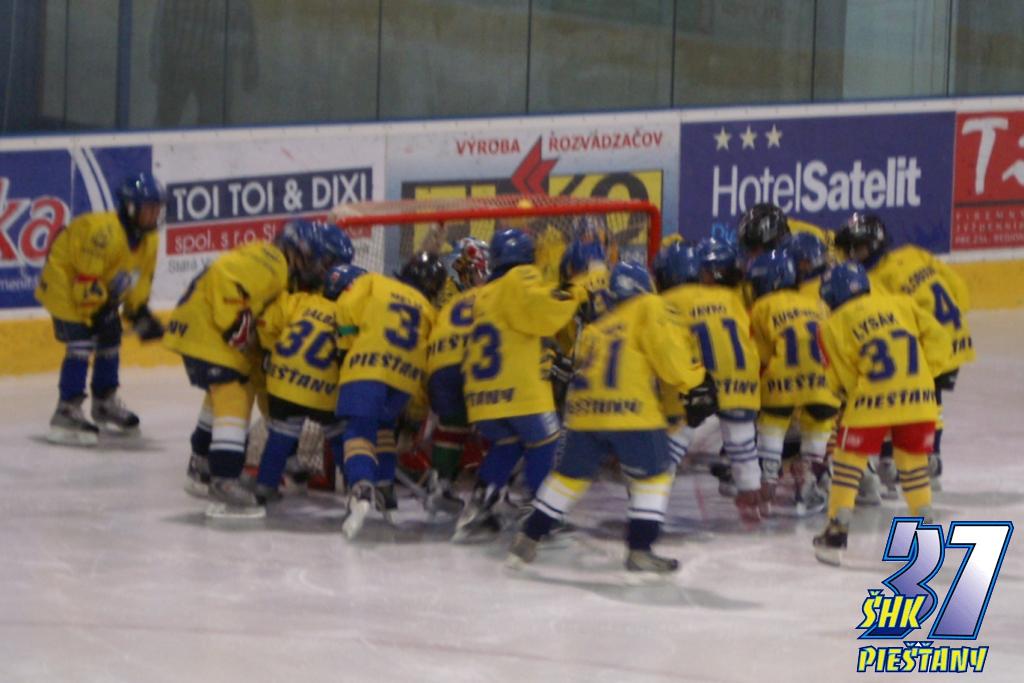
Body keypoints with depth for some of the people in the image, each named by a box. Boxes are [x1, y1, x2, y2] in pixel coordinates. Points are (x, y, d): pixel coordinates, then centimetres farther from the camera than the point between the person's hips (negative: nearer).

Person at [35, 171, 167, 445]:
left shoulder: (149, 240, -3)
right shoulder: (105, 232, -34)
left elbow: (140, 278, 9)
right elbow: (85, 279, -32)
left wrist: (139, 312, -1)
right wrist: (96, 314, -24)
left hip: (100, 289, 10)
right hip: (64, 281, -10)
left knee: (110, 340, 13)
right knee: (81, 343, -19)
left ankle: (105, 404, 32)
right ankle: (66, 414, -19)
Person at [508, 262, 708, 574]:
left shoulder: (600, 326, 28)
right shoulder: (650, 308, 6)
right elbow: (668, 352, -5)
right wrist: (693, 376, 10)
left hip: (583, 409, 6)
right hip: (628, 409, -6)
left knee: (571, 474, 22)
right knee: (655, 474, 9)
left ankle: (527, 540, 25)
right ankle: (640, 549, 0)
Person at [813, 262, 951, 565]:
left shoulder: (834, 326, 3)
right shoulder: (901, 304, 11)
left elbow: (841, 378, 2)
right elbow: (936, 337, 7)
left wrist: (851, 392, 22)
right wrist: (925, 370, 15)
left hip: (871, 402, -3)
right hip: (919, 398, 3)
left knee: (849, 461, 9)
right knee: (913, 462, 19)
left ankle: (837, 533, 7)